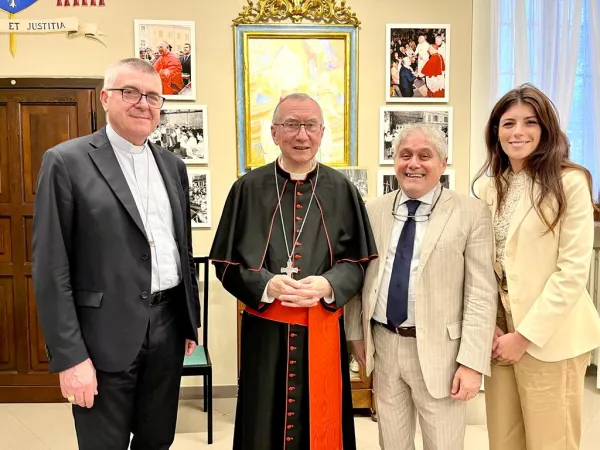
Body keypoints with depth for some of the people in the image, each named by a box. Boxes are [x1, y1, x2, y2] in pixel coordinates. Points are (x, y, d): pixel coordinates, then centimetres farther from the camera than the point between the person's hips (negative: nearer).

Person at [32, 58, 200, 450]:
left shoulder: (173, 165, 10)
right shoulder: (67, 161, -8)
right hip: (106, 334, -5)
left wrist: (191, 322, 15)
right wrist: (69, 356, -13)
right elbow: (51, 268, -10)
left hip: (168, 326, 5)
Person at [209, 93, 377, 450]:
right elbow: (226, 261, 0)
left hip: (323, 329, 1)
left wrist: (328, 285, -16)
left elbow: (360, 259, 3)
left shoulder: (342, 190, 1)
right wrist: (265, 285, -18)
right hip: (265, 330, 0)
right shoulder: (249, 188, -2)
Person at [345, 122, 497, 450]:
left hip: (438, 350, -3)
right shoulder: (374, 210, 4)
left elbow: (481, 293, -10)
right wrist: (356, 334, 8)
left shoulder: (471, 213, -7)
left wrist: (472, 362, -13)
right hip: (383, 346, 4)